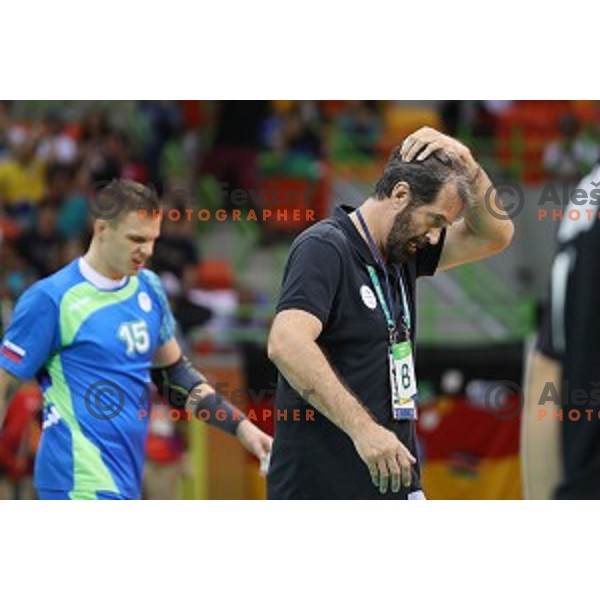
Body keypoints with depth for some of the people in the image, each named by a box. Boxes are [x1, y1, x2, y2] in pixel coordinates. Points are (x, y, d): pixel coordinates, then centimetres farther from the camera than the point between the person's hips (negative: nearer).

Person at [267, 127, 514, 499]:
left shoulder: (404, 254, 13)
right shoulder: (324, 248, -13)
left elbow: (495, 235, 21)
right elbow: (287, 343, -27)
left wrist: (462, 160, 4)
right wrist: (362, 427, -33)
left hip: (393, 483, 8)